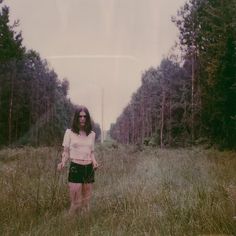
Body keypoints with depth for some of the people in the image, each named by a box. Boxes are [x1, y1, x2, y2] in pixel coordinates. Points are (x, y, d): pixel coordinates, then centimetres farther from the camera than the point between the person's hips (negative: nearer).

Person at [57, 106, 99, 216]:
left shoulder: (92, 134, 9)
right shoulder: (69, 132, -1)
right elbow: (66, 152, 1)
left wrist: (94, 161, -4)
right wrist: (62, 162, -18)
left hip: (89, 169, 4)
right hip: (75, 168, -3)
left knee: (86, 201, 10)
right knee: (75, 202, -5)